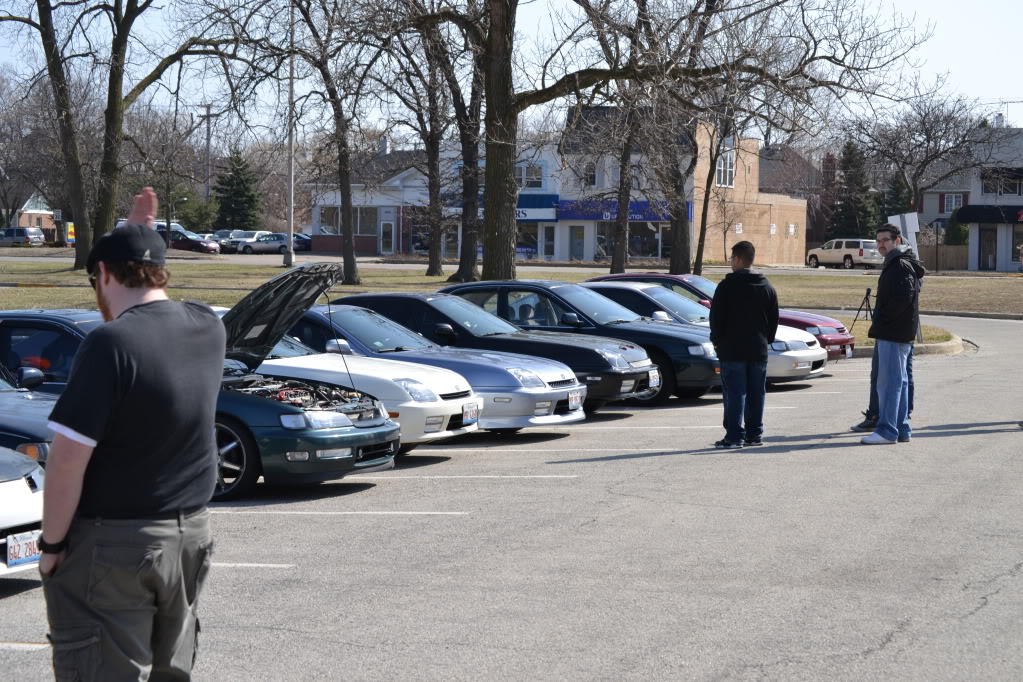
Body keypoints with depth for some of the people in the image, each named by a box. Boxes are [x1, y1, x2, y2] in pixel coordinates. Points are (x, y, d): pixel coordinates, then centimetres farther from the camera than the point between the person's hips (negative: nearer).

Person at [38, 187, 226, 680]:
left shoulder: (112, 343, -20)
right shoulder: (208, 328, 1)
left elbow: (69, 459, -21)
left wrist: (52, 543, -11)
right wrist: (143, 233, 27)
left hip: (114, 544, -7)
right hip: (190, 533, 7)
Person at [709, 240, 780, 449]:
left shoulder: (727, 285, -9)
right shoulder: (767, 287, 9)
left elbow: (716, 318, -8)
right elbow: (774, 320, 13)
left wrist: (716, 340, 5)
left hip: (732, 349, -5)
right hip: (759, 350, 5)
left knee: (734, 394, -5)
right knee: (757, 393, 10)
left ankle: (734, 435, -9)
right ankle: (755, 434, 13)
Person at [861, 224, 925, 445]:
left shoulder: (901, 265, -13)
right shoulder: (894, 264, 19)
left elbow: (902, 298, -24)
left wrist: (880, 322, -17)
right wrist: (879, 326, 14)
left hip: (894, 334, -11)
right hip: (896, 334, 11)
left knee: (889, 381, -10)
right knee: (899, 381, 13)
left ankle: (887, 430, -9)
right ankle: (901, 429, 17)